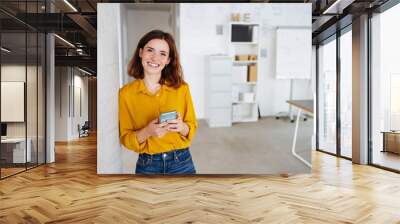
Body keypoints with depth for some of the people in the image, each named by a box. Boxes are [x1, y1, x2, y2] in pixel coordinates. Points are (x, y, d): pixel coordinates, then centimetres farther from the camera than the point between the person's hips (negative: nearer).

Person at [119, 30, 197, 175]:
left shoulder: (182, 88, -6)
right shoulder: (125, 93, -6)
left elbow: (192, 127, 2)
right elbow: (125, 138, -2)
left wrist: (182, 127, -18)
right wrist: (147, 132, -20)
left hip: (181, 163, 1)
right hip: (147, 166, 0)